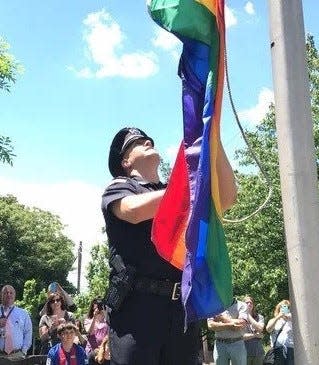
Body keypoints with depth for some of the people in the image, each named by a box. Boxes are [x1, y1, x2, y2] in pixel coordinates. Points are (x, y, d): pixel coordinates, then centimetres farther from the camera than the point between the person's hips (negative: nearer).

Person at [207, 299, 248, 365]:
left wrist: (221, 318, -5)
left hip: (237, 344, -1)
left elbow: (241, 324, -13)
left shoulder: (241, 305, 2)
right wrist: (229, 325, -19)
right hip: (220, 344, 1)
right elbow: (210, 325, -7)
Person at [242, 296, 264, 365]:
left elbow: (260, 328, -9)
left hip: (258, 352, 2)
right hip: (245, 352, -2)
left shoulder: (259, 317, 10)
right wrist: (255, 335, -6)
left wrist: (249, 316, -6)